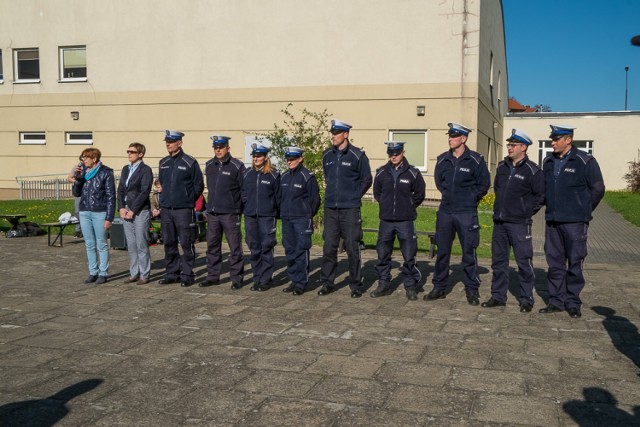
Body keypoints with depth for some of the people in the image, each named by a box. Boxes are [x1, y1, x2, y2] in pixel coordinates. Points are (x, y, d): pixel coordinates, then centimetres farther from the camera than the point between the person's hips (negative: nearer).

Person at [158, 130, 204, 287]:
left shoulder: (190, 163, -5)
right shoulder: (163, 163, 11)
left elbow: (199, 186, -1)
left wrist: (188, 200, 5)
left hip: (184, 210, -6)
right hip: (166, 209, 6)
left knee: (186, 243, -2)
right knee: (169, 243, 10)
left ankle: (187, 275, 5)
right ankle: (172, 273, 20)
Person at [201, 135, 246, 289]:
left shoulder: (237, 166, -5)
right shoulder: (209, 166, 11)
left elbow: (244, 189, -3)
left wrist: (239, 208, -2)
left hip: (230, 213, -5)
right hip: (212, 213, 6)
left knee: (235, 247, -1)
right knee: (212, 246, 11)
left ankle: (236, 278, 7)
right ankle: (213, 276, 21)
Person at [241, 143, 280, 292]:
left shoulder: (273, 175, 0)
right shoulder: (247, 173, 9)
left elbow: (278, 196, 4)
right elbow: (243, 193, 16)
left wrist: (274, 210, 1)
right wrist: (246, 206, 7)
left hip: (267, 216, -4)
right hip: (250, 216, 4)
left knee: (266, 248, -2)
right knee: (254, 249, 8)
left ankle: (266, 280, 5)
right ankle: (257, 278, 17)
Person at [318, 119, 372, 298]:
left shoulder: (358, 156, -5)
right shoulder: (327, 155, 9)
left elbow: (367, 180, 3)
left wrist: (355, 195, 2)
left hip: (350, 209, -4)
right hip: (330, 208, 4)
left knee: (352, 248, 0)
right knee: (329, 247, 6)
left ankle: (356, 285, 10)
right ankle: (327, 282, 17)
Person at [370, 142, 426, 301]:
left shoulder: (413, 173, -3)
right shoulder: (381, 173, 4)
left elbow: (419, 195, 7)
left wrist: (408, 207, 7)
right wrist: (387, 205, 12)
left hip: (406, 221, -3)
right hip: (386, 220, 3)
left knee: (409, 256, -1)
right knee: (382, 255, 7)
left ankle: (410, 287, 12)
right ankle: (384, 285, 20)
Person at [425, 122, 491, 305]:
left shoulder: (475, 160, -5)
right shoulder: (442, 159, 7)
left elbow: (484, 184, 2)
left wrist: (470, 198, 2)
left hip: (467, 213, -4)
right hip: (445, 211, 4)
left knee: (469, 252, 1)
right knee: (442, 251, 8)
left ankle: (472, 290, 11)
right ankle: (439, 287, 19)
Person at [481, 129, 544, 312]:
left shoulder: (532, 171, -9)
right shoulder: (502, 167, 10)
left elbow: (541, 195, -5)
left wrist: (528, 211, -3)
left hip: (519, 223, -6)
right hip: (499, 221, 7)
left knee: (524, 262, -2)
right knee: (498, 261, 11)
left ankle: (526, 299, 9)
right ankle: (498, 296, 21)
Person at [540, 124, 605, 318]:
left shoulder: (585, 161, -6)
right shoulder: (548, 162, 10)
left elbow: (597, 189, -2)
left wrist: (583, 211, 3)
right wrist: (551, 208, 13)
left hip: (575, 222, -5)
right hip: (552, 221, 5)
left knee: (575, 262, 1)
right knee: (555, 262, 8)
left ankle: (572, 302, 11)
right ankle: (557, 301, 17)